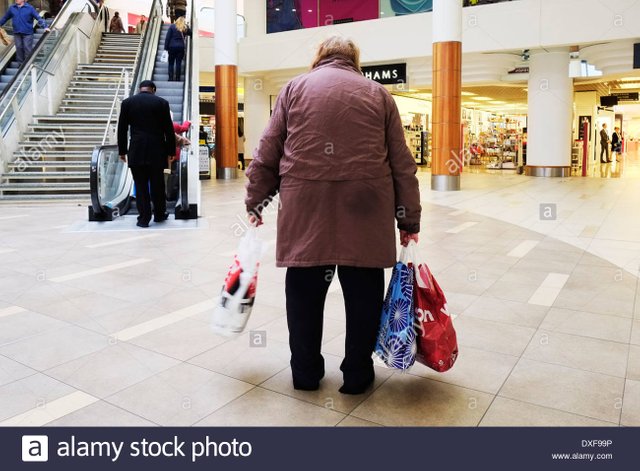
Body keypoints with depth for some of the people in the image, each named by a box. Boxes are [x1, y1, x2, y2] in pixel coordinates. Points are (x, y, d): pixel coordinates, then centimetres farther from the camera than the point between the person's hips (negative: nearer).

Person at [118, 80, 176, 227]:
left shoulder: (127, 102, 5)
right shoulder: (162, 102, 1)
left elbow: (122, 129, 6)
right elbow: (169, 129, 0)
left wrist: (122, 150, 12)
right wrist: (171, 151, 7)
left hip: (136, 151, 1)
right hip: (157, 150, 0)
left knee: (140, 185, 4)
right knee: (157, 184, 9)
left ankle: (144, 218, 5)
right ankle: (159, 214, 21)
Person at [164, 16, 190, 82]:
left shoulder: (172, 26, 1)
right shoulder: (185, 28, 4)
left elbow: (167, 38, -2)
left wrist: (166, 48, -1)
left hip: (172, 47, -1)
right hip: (181, 47, 1)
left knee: (171, 63, 5)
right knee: (178, 63, 4)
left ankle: (171, 79, -1)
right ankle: (177, 79, 1)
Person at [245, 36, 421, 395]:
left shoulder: (295, 87, 12)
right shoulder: (378, 93, 13)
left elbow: (268, 151, 8)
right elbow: (402, 163, 8)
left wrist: (256, 201, 17)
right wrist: (409, 219, 12)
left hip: (305, 207, 1)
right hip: (364, 210, 0)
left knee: (305, 289, 11)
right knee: (362, 291, 10)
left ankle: (305, 372, 24)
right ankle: (357, 374, 22)